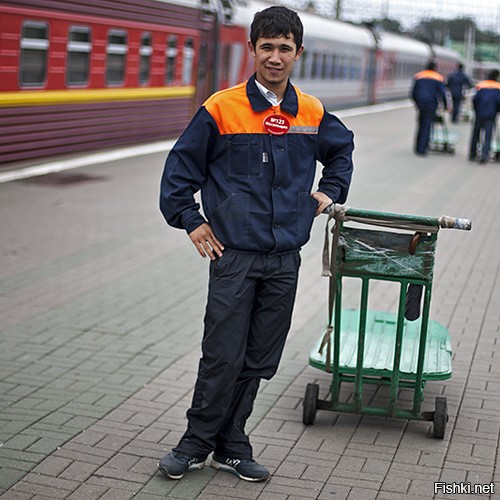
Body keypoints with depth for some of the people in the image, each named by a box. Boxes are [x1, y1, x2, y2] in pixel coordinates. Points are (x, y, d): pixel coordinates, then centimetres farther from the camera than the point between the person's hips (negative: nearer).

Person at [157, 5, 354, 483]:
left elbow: (342, 149, 27)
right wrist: (190, 221, -2)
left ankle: (231, 445, 22)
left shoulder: (312, 113, 5)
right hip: (234, 254, -4)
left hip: (285, 258, 4)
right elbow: (181, 166, 1)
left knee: (259, 361, 9)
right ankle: (197, 443, 15)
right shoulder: (221, 109, -6)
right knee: (222, 357, -2)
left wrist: (329, 192, 16)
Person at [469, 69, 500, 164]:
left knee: (476, 134, 14)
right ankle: (484, 154, -18)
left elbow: (475, 99, -3)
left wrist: (476, 110, 10)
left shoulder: (480, 85, 7)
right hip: (491, 115, -2)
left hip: (479, 114, 2)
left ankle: (472, 154, 20)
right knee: (487, 136, -1)